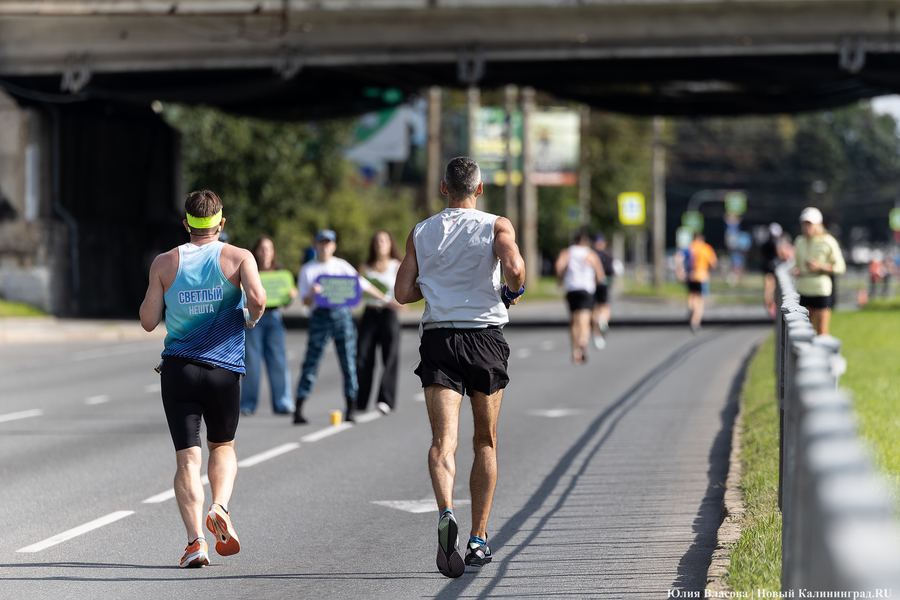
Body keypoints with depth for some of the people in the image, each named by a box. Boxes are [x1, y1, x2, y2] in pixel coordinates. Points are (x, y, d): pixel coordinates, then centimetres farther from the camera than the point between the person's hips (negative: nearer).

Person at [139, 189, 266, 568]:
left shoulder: (165, 263, 4)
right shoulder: (239, 257, 0)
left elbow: (148, 321, 4)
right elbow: (257, 297, -17)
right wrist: (253, 317, 4)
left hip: (178, 369, 0)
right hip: (224, 368, 0)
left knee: (187, 458, 0)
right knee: (222, 447, 20)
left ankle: (195, 539, -14)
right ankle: (220, 507, -7)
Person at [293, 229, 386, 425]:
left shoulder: (342, 266, 12)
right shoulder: (308, 270, 8)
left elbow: (363, 284, 18)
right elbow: (305, 301, 2)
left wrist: (386, 299, 18)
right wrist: (313, 294, -20)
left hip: (342, 314, 2)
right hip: (320, 316, -2)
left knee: (348, 361, -3)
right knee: (311, 363, -7)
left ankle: (350, 409, 3)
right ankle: (298, 410, -6)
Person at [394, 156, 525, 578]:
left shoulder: (421, 233, 9)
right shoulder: (497, 226, 1)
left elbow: (402, 293, 6)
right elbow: (514, 268, -18)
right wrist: (513, 292, 3)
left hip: (438, 337, 1)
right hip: (485, 337, -1)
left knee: (443, 440, -11)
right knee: (486, 443, 14)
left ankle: (446, 514, -39)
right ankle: (479, 540, 16)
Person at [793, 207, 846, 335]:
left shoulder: (827, 242, -4)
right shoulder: (799, 242, 12)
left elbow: (840, 267, -2)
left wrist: (820, 267, -15)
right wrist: (796, 271, 2)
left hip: (822, 291, -5)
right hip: (803, 291, 5)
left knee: (822, 332, -3)